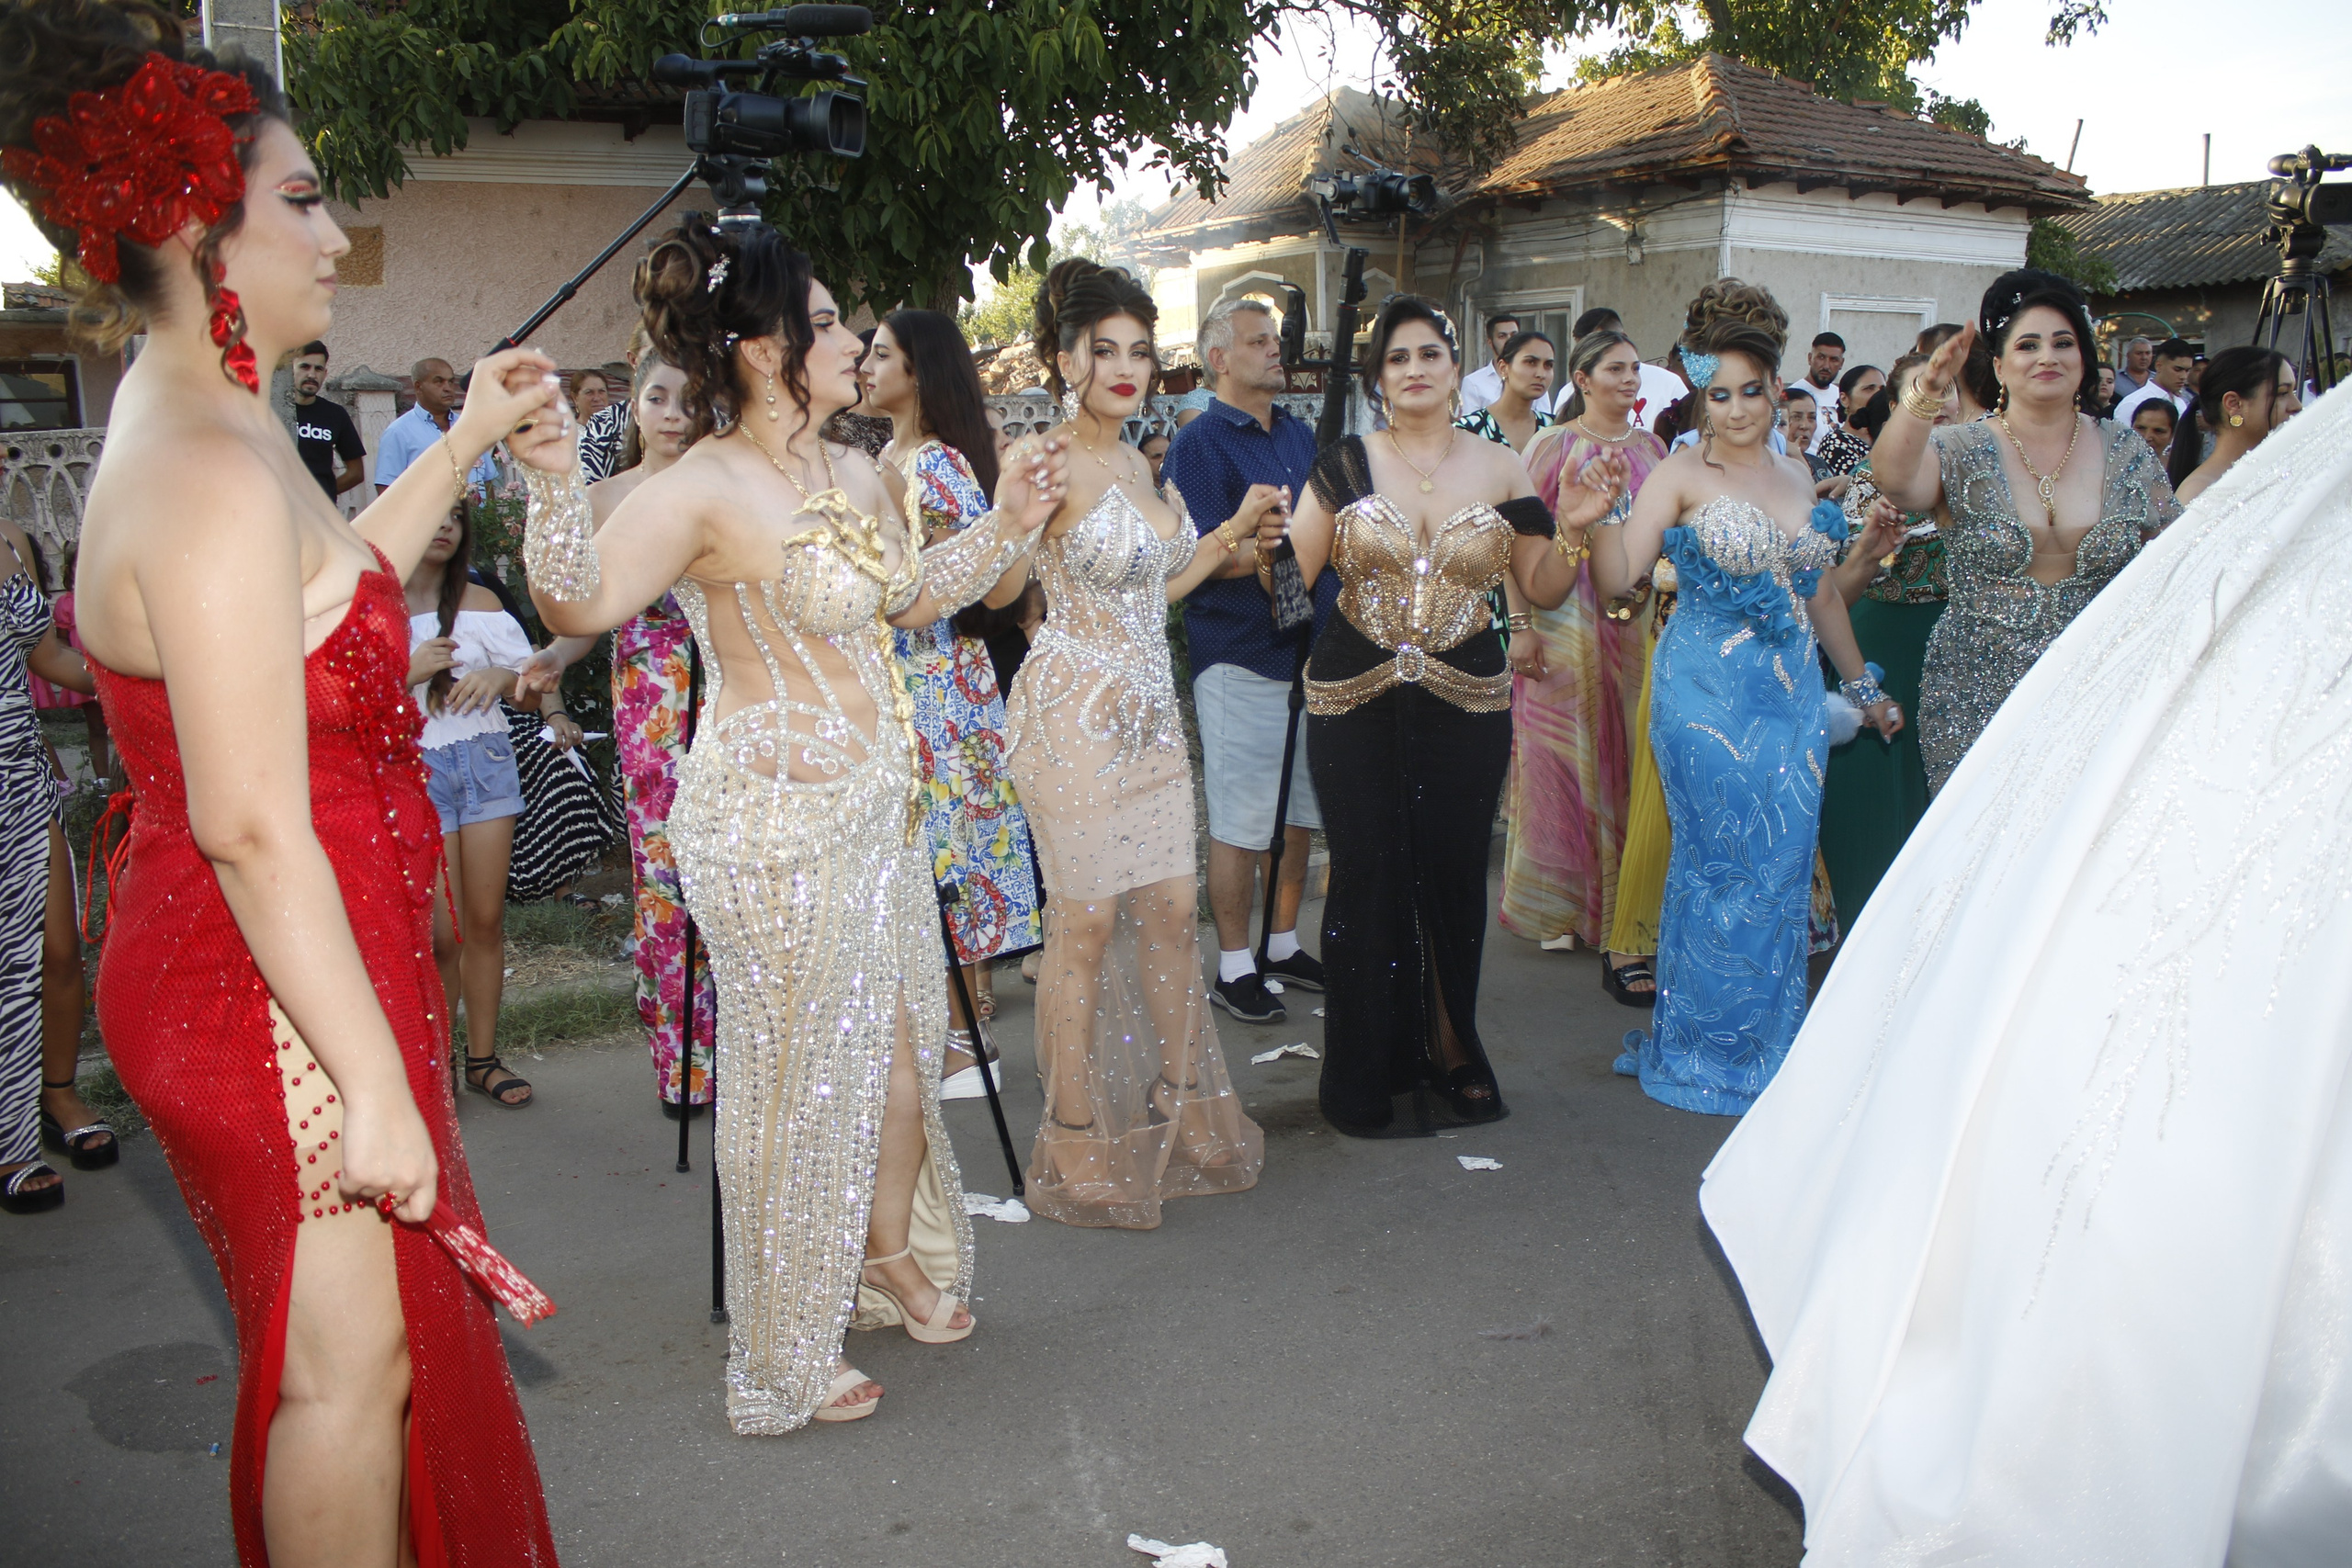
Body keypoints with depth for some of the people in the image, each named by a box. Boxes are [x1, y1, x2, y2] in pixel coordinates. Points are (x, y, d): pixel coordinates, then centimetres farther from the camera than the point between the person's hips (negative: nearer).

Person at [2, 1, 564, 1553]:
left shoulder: (201, 421, 8)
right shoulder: (214, 477, -25)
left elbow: (323, 595, 26)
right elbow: (252, 830, -27)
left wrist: (466, 443, 24)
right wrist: (376, 1083, -23)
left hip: (239, 964, 10)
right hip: (277, 989, -10)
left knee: (342, 1338, 25)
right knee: (350, 1359, 7)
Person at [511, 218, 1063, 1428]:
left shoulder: (855, 476, 9)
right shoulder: (703, 489, -17)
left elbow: (913, 597, 25)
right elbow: (579, 605, -31)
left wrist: (1006, 524, 21)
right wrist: (554, 480, -45)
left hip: (877, 807, 8)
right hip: (774, 822, -8)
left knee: (904, 1042, 18)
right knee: (804, 1073, 5)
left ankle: (892, 1252, 45)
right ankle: (787, 1364, 25)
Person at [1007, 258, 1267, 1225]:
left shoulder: (1136, 462, 14)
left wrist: (1233, 531, 20)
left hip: (1149, 710, 8)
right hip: (1075, 710, -8)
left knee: (1171, 906, 13)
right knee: (1085, 919, 0)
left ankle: (1182, 1102, 29)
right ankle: (1076, 1137, 16)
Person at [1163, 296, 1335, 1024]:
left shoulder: (1300, 434, 14)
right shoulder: (1199, 444, -8)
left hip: (1313, 648, 7)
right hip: (1242, 657, -7)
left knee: (1300, 811, 15)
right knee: (1240, 821, 0)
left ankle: (1283, 945, 29)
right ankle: (1234, 968, 12)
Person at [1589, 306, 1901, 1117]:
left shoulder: (1797, 475, 12)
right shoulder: (1681, 473, -4)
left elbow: (1820, 592, 20)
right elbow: (1618, 574, -13)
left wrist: (1862, 686, 24)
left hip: (1793, 695, 6)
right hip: (1709, 695, -5)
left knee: (1785, 870, 8)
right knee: (1727, 869, -1)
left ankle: (1769, 1042, 23)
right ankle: (1708, 1049, 15)